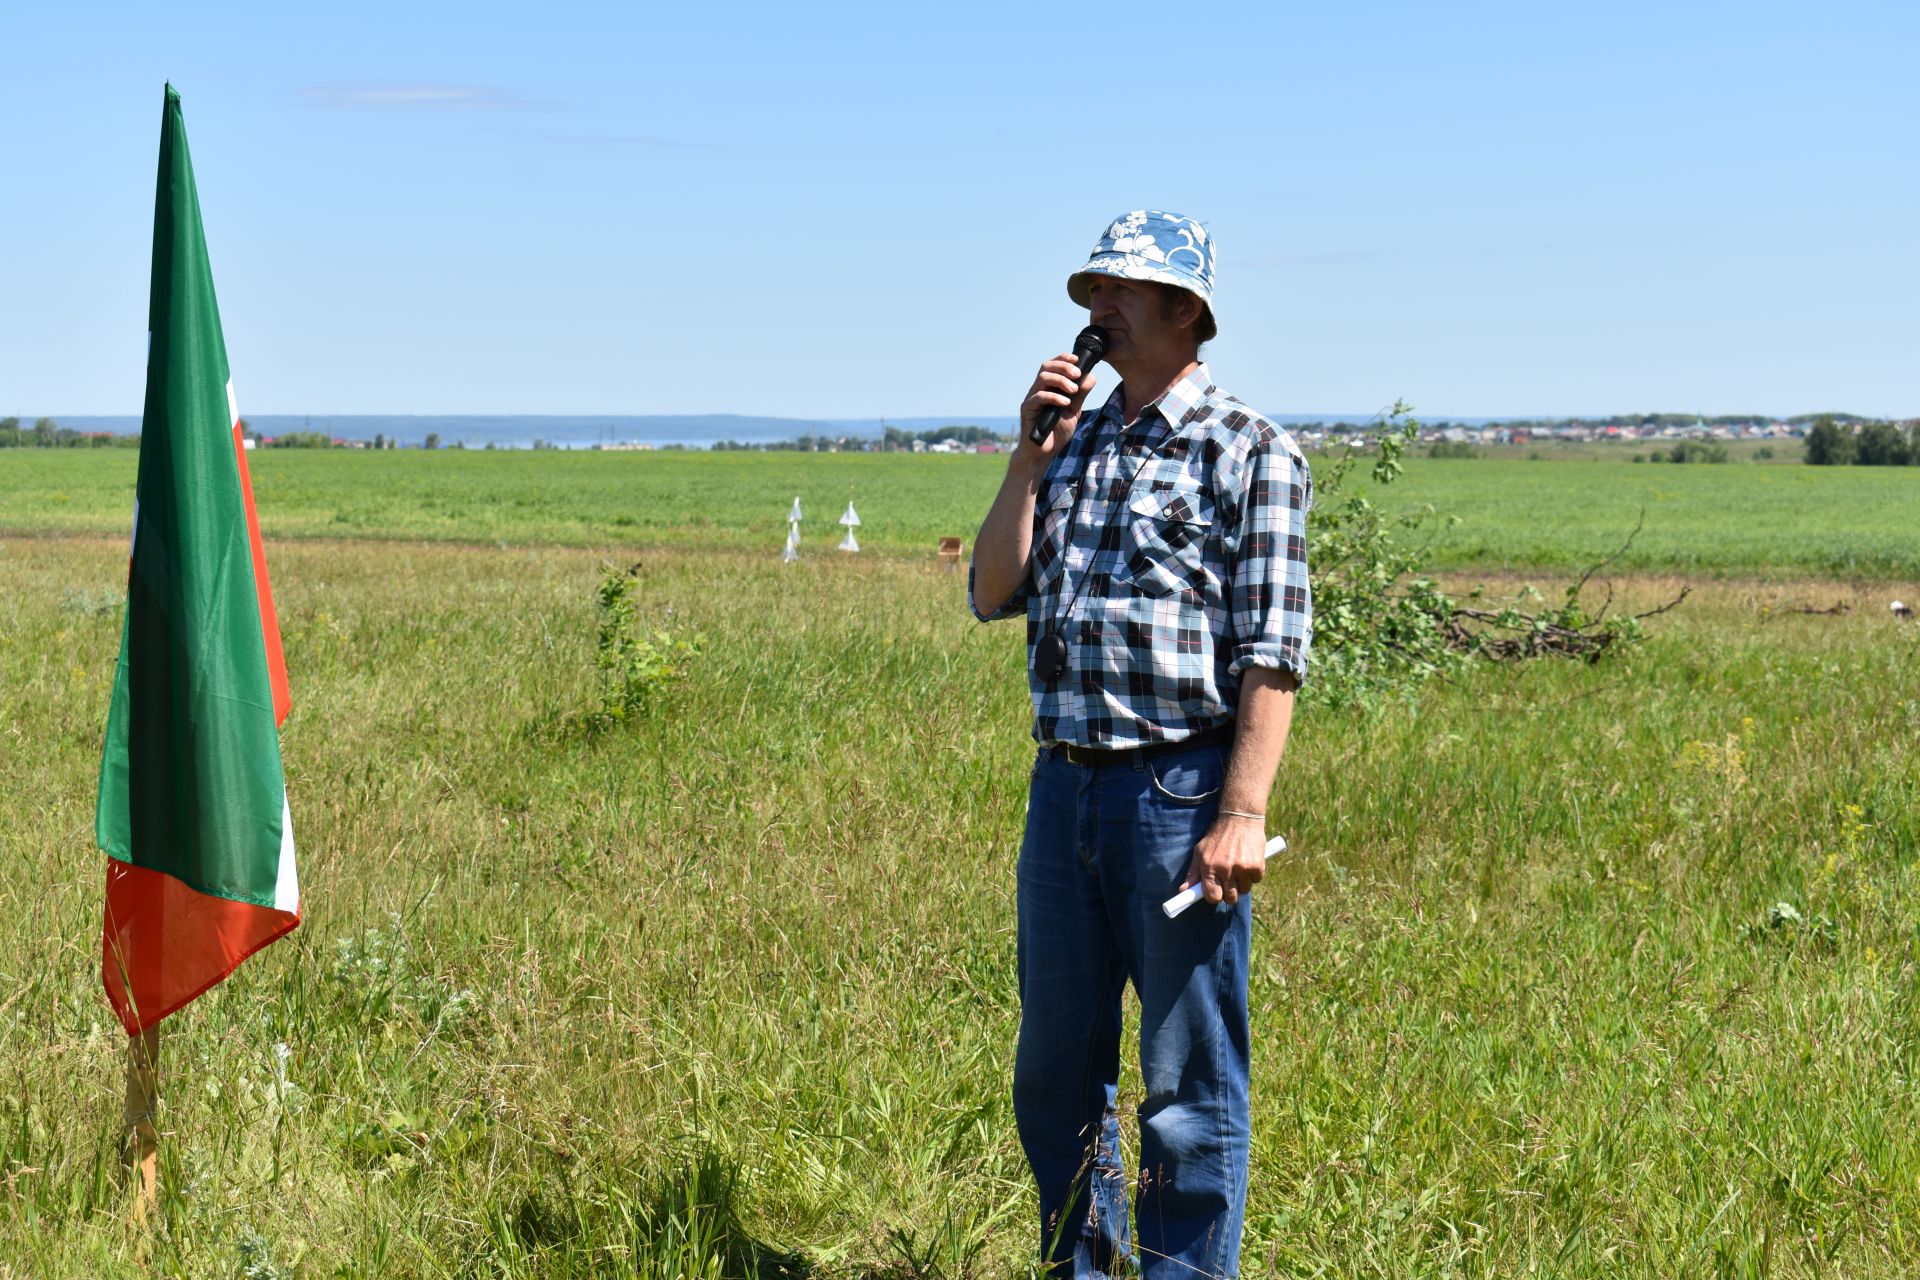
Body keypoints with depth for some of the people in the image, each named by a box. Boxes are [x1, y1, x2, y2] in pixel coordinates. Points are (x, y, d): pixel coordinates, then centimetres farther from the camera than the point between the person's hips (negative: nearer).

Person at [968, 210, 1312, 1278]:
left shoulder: (1251, 452, -5)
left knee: (1191, 1090, 1)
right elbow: (995, 594, 7)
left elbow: (1273, 652, -10)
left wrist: (1242, 814, -18)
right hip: (1064, 788, 7)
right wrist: (1033, 450, 0)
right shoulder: (1076, 446, 15)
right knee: (1056, 1072, 14)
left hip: (1180, 794, -6)